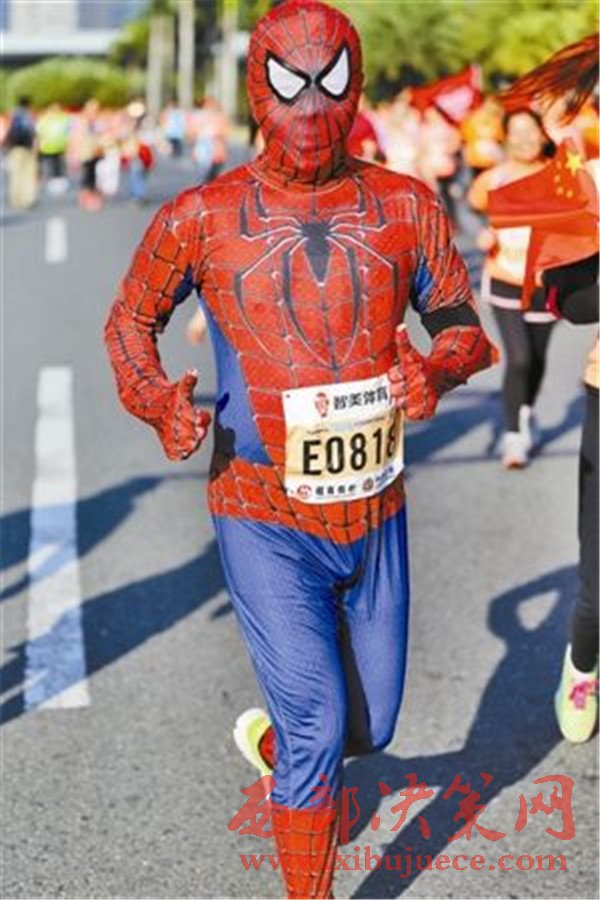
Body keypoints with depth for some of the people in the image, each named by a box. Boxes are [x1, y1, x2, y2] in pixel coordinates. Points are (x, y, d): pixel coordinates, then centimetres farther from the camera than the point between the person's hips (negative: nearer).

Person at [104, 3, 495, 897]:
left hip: (374, 513, 4)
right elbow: (130, 320, 6)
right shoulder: (202, 218, -7)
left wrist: (440, 364, -18)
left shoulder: (406, 208, -1)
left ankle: (272, 742, 52)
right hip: (265, 520, -4)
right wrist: (155, 402, -15)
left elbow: (463, 322, 7)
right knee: (317, 732, -8)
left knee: (370, 724, 18)